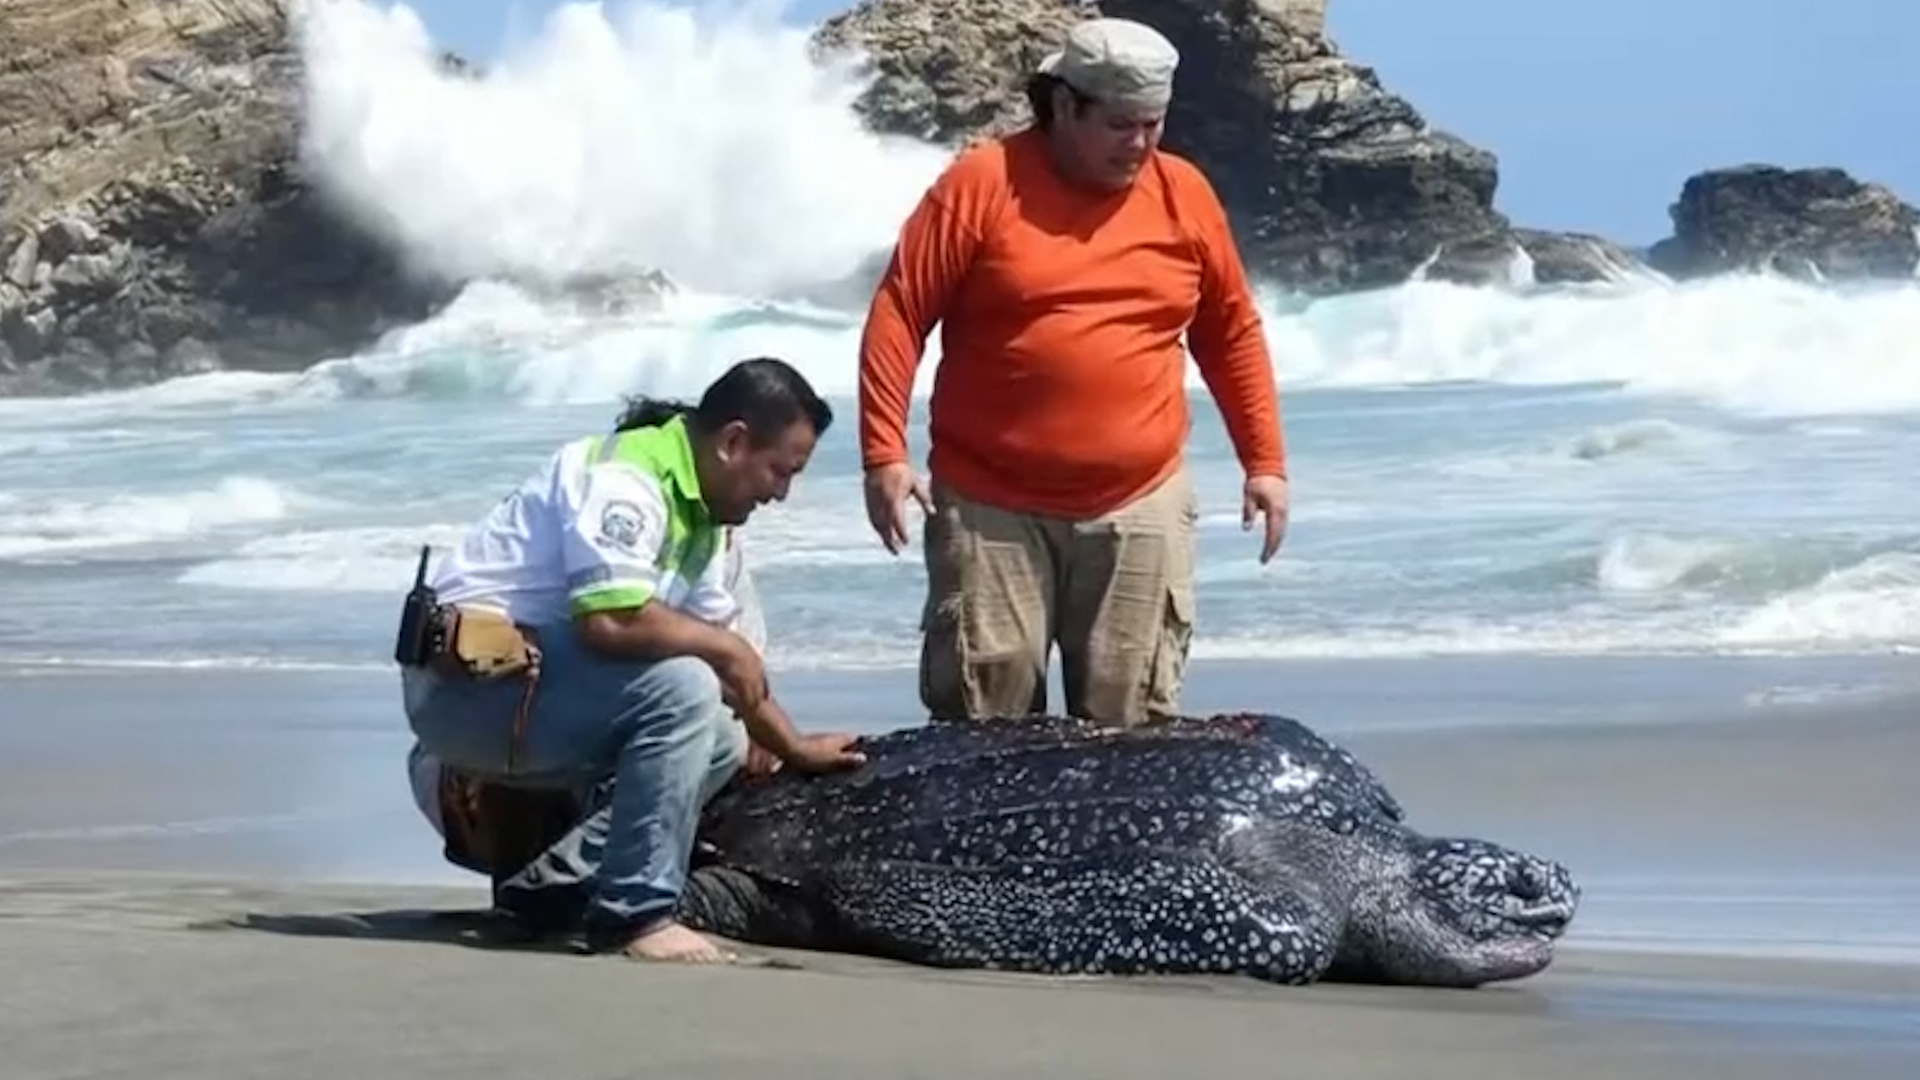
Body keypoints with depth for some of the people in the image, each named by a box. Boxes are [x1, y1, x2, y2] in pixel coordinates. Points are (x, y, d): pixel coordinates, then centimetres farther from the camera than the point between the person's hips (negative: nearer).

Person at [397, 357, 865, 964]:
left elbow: (727, 660, 22)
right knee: (682, 688, -25)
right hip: (468, 681, -10)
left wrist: (794, 749, 19)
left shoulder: (696, 515, 14)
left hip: (533, 681, 10)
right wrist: (728, 648, -17)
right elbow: (611, 620, -31)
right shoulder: (626, 480, -18)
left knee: (719, 743, 9)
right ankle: (635, 914, -19)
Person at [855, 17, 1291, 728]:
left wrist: (1264, 461, 10)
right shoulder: (981, 183, -6)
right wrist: (884, 454, -13)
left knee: (1128, 728, 6)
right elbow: (898, 314, -6)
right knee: (982, 720, 1)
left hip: (1139, 508, 3)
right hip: (992, 505, -2)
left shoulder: (1184, 194, 4)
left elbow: (1231, 331, 13)